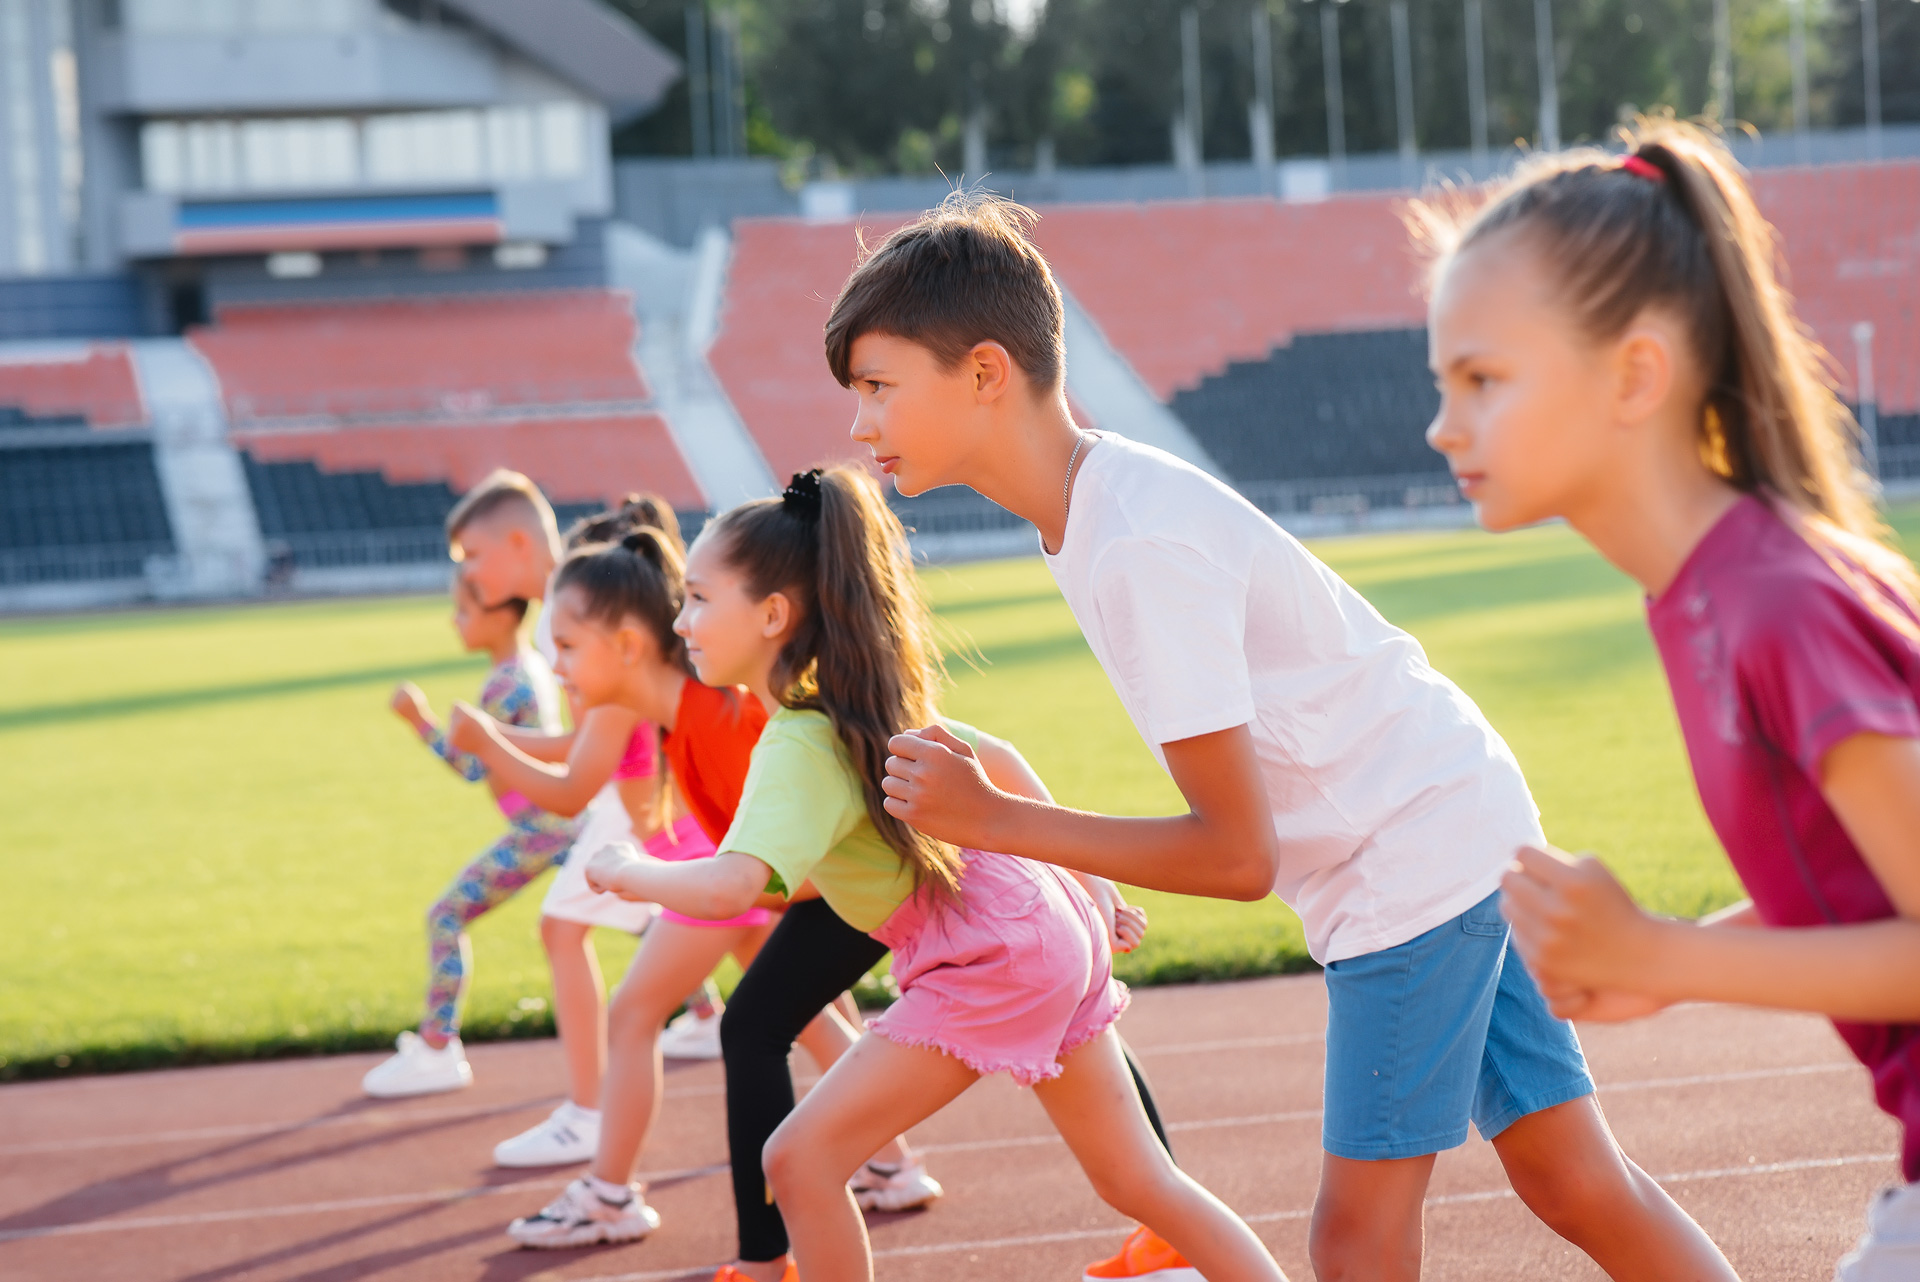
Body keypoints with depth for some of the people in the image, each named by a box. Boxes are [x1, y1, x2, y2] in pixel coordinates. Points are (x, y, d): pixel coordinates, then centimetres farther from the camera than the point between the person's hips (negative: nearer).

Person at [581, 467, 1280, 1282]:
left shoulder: (798, 745, -21)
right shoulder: (859, 702, 6)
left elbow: (730, 886, -36)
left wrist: (628, 871, -17)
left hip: (988, 960, -10)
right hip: (1046, 924, 10)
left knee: (800, 1158, -8)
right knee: (1137, 1180, 18)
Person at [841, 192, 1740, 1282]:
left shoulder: (1142, 550, -26)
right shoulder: (1106, 501, 3)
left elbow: (1238, 856, -23)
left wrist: (992, 819, -20)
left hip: (1421, 844, -9)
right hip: (1458, 825, 9)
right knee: (1576, 1183, 12)